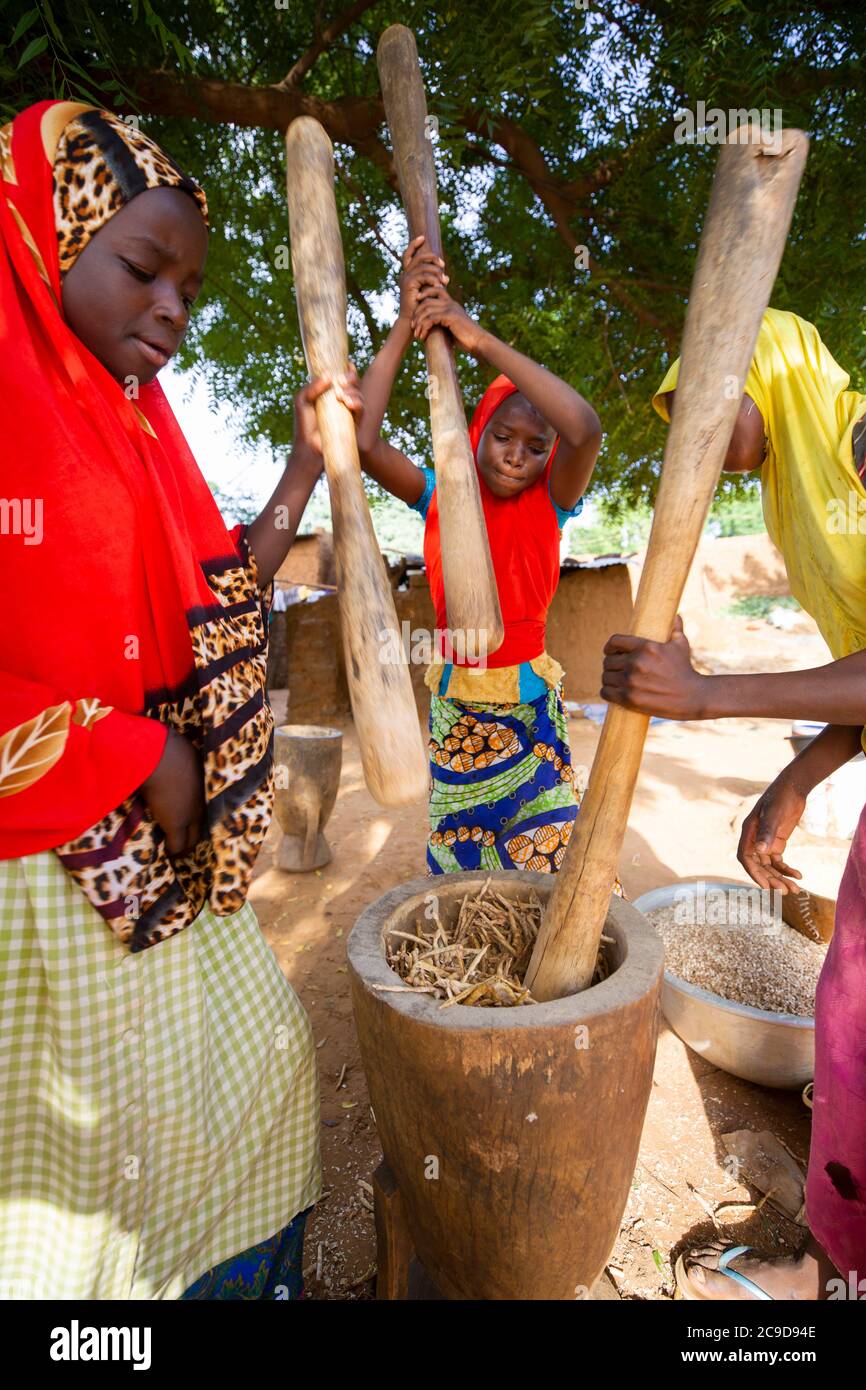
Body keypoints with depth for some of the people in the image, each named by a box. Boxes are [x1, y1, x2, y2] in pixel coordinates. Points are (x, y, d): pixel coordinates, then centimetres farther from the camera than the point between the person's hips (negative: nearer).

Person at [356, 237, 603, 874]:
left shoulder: (548, 503, -7)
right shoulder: (439, 497, -2)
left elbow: (585, 429, -28)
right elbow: (362, 439, -15)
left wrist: (482, 339, -25)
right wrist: (405, 327, -17)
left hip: (528, 706, -2)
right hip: (455, 705, 2)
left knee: (545, 865, 3)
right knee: (458, 857, 15)